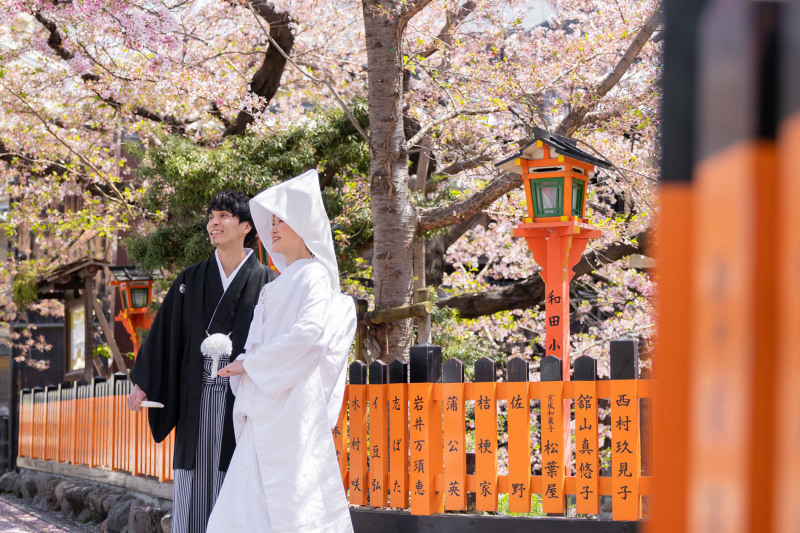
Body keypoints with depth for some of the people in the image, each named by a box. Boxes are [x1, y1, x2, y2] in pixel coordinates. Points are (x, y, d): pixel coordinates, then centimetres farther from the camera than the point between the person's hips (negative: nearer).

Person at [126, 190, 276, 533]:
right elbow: (165, 334, 11)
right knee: (194, 486, 1)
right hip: (197, 399, 3)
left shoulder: (264, 283, 3)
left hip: (242, 400, -3)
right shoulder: (191, 280, 12)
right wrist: (142, 383, 3)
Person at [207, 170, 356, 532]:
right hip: (263, 414, 8)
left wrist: (250, 364, -10)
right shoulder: (276, 287, 23)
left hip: (294, 404, -8)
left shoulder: (314, 275, -3)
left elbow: (308, 332, -17)